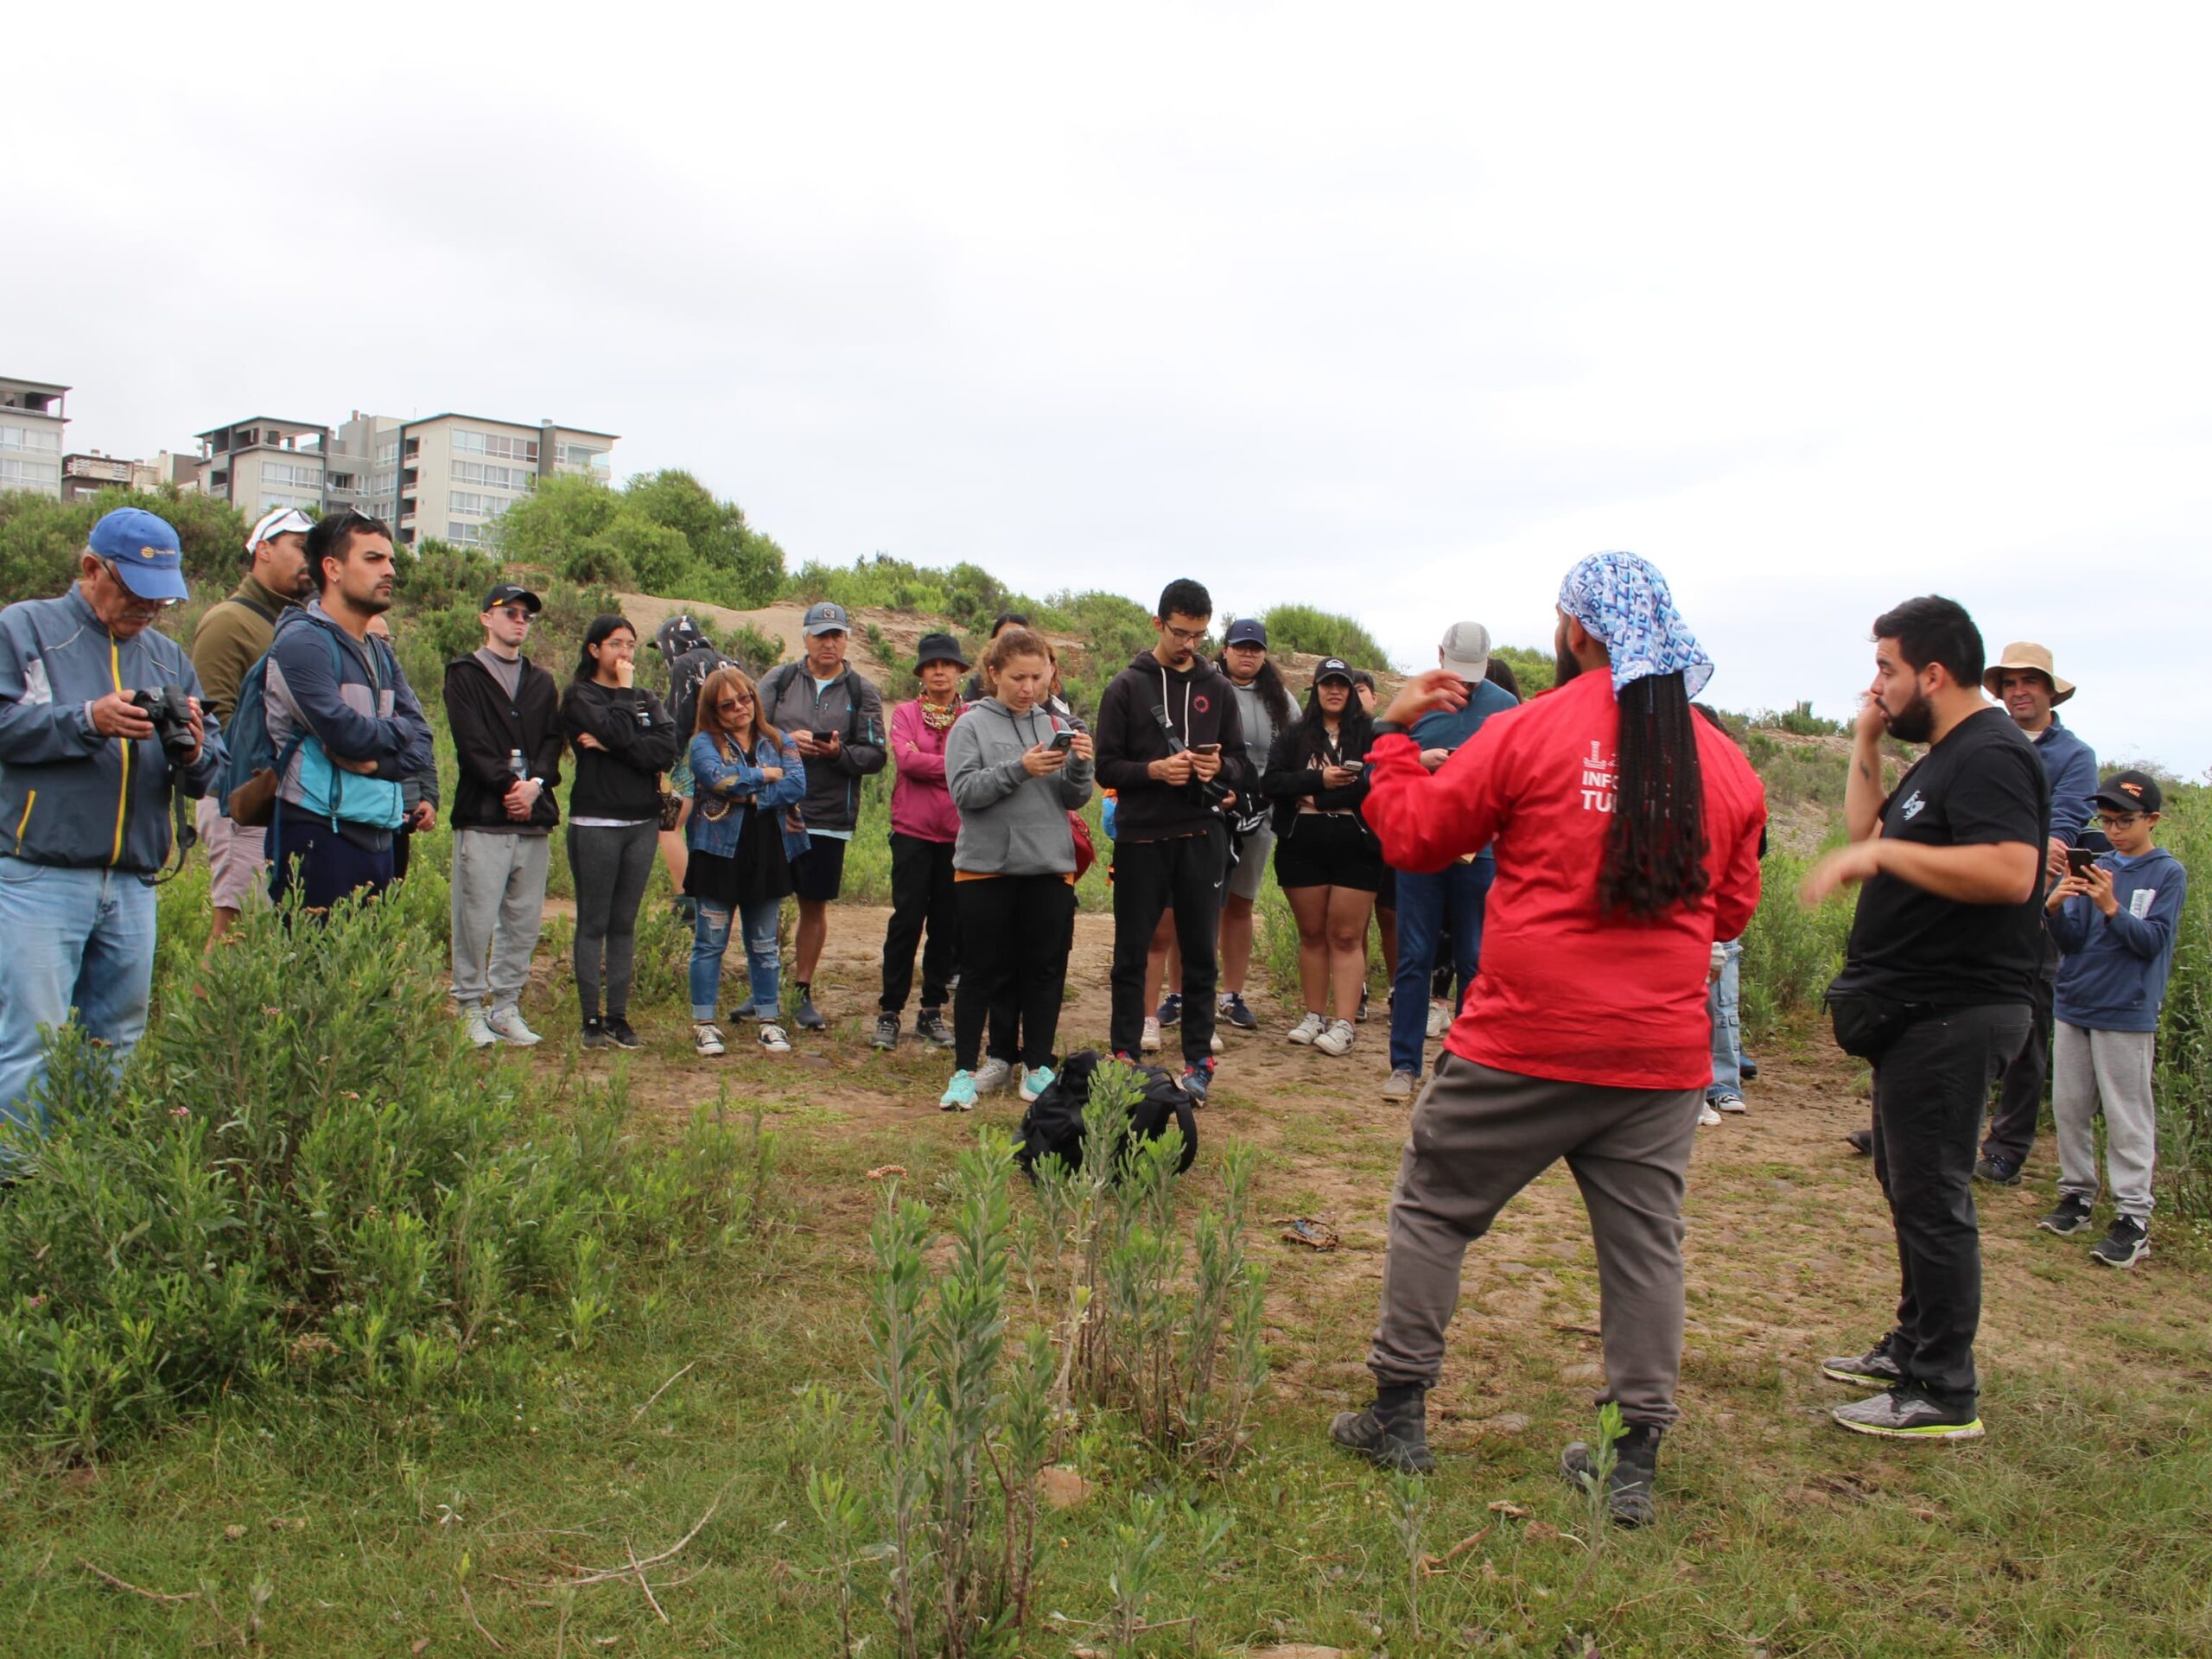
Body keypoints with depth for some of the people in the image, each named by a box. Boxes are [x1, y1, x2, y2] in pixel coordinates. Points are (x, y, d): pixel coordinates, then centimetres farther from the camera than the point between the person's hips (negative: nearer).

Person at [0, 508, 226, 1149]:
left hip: (134, 887, 5)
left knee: (116, 1047, 10)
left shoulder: (168, 656, 17)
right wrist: (88, 720, -19)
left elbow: (210, 774, 11)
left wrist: (195, 750, -11)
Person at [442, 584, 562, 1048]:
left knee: (524, 922, 6)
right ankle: (471, 1009, 5)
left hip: (534, 818, 5)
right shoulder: (465, 674, 5)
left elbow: (553, 740, 9)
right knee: (476, 920, -4)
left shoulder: (541, 682, 20)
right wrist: (508, 786, -15)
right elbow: (471, 743, -6)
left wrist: (536, 783, -9)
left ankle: (507, 1007, 14)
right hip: (482, 818, -5)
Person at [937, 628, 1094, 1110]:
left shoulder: (1057, 726, 9)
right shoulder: (972, 726, 1)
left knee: (1045, 970, 7)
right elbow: (964, 790, -11)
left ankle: (1038, 1067, 17)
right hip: (986, 867, -3)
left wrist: (1079, 767, -14)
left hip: (1050, 867, 3)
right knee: (981, 971, 3)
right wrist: (1020, 769, -21)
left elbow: (1074, 799, 6)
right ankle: (965, 1071, 10)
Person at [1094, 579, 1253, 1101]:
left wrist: (1220, 767, -11)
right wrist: (1155, 770, -18)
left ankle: (1198, 1059, 14)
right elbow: (1106, 767, -1)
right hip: (1140, 837, -2)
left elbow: (1240, 762, 12)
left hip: (1201, 837, 2)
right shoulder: (1126, 687, 2)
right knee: (1132, 954, 4)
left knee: (1200, 954, 6)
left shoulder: (1218, 689, 9)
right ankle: (1124, 1056, 14)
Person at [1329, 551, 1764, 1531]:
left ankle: (1400, 1414, 19)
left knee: (1432, 1208, 12)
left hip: (1525, 1043, -3)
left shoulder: (1529, 733, -8)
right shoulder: (1725, 763, 4)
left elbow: (1414, 836, 0)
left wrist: (1393, 733, 13)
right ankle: (1634, 1460, 16)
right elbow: (1733, 908, 14)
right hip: (1662, 1056, 3)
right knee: (1644, 1243, 11)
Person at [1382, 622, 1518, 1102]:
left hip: (1480, 848, 0)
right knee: (1414, 958, 1)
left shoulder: (1505, 706, 4)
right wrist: (1419, 760, -13)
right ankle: (1404, 1066, 6)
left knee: (1474, 962, 6)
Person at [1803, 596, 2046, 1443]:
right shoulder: (1943, 758, 17)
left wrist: (1882, 854, -27)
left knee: (1931, 1196, -7)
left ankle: (1943, 1397, 0)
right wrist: (1865, 745, 11)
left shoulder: (1990, 755, -17)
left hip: (1955, 1016, -11)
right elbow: (1867, 832, 20)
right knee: (1909, 1184, 19)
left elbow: (2009, 872, -30)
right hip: (1919, 1013, 11)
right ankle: (1914, 1348, 32)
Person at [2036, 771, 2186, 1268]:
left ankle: (2134, 1218, 1)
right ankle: (2077, 1194, 23)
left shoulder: (2168, 873, -5)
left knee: (2127, 1117, -3)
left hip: (2126, 1013, -5)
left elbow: (2154, 941, -12)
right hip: (2075, 1005, 5)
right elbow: (2071, 939, 4)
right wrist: (2057, 907, -16)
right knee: (2069, 1107, 11)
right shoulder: (2096, 868, 6)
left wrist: (2111, 908, -25)